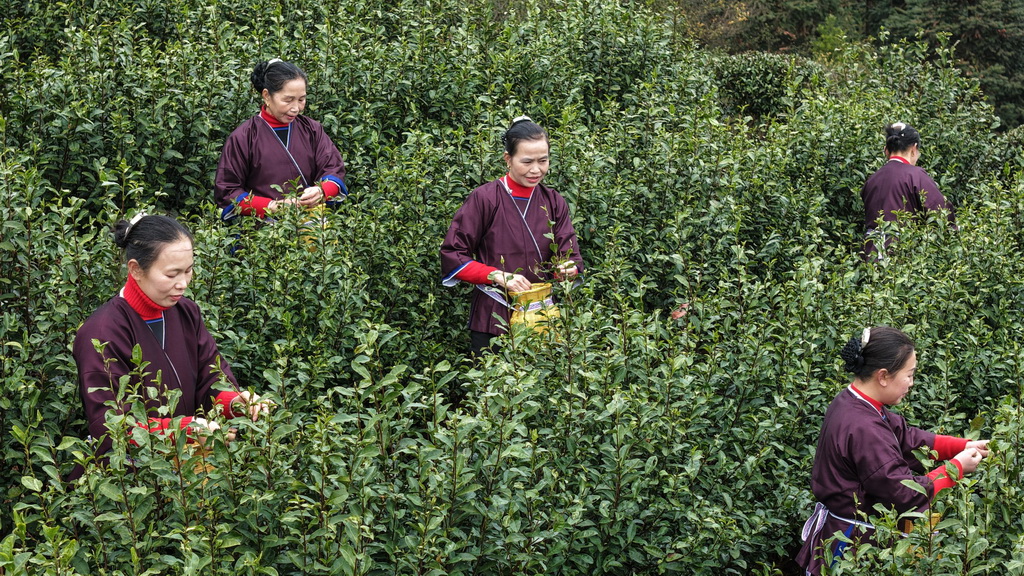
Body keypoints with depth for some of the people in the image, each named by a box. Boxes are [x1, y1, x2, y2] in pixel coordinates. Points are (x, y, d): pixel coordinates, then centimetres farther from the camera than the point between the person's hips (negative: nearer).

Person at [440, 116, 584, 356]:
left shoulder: (554, 203, 7)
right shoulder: (484, 199, -8)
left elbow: (571, 257, 2)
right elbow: (451, 256, -8)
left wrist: (568, 268, -22)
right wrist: (499, 276, -19)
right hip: (493, 322, -4)